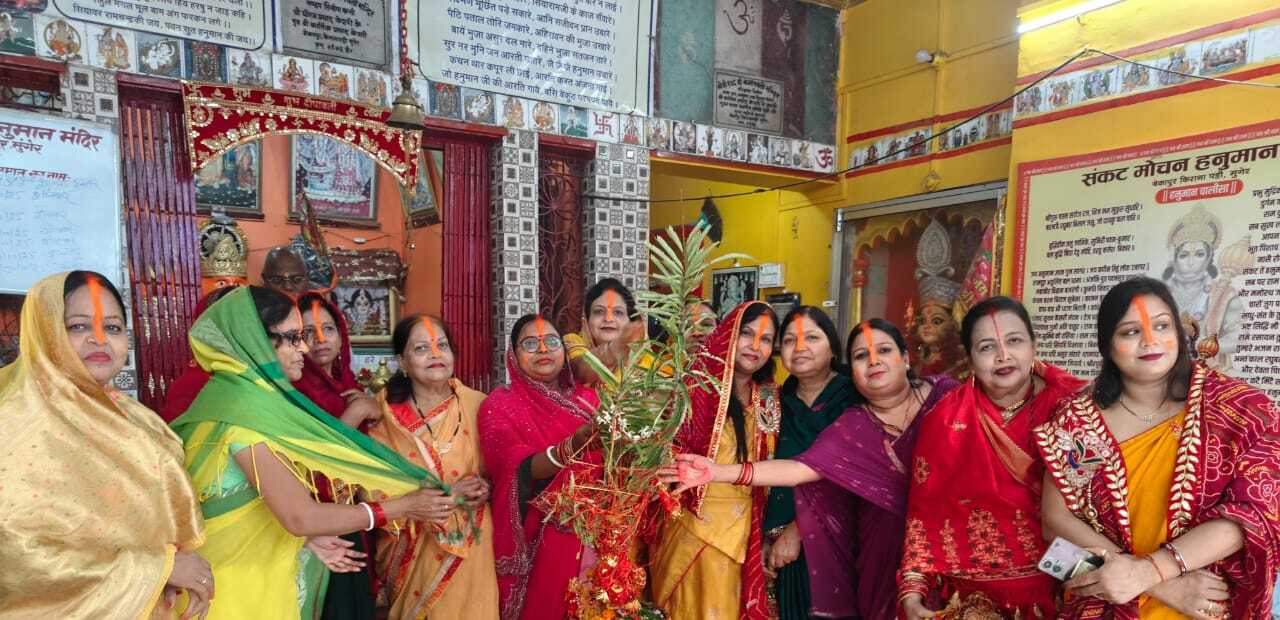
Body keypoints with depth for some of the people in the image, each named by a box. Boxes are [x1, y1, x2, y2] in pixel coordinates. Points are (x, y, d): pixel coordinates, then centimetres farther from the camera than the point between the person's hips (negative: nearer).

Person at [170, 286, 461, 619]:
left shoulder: (241, 396, 5)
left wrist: (308, 536, -4)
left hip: (259, 569, 8)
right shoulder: (246, 410, -25)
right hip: (247, 581, -8)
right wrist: (403, 507, -21)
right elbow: (299, 517, -28)